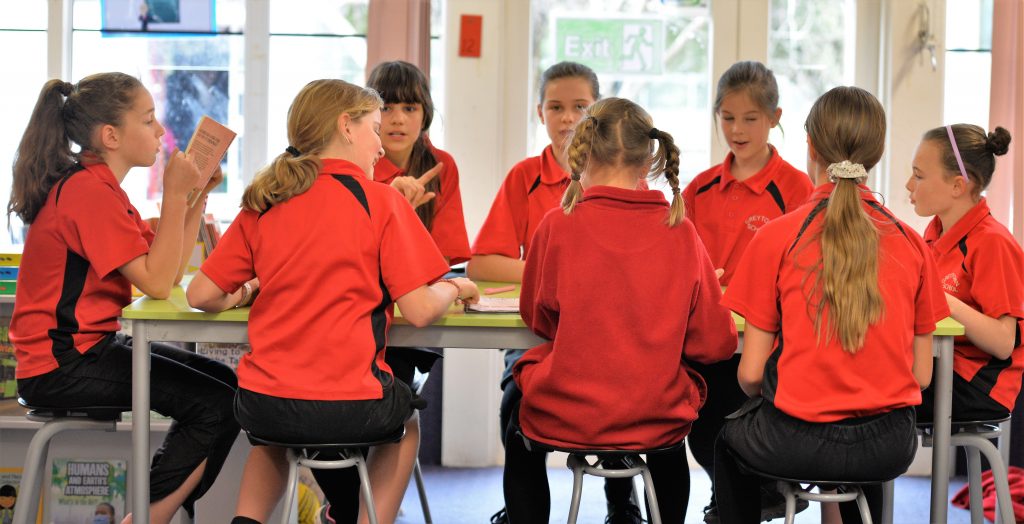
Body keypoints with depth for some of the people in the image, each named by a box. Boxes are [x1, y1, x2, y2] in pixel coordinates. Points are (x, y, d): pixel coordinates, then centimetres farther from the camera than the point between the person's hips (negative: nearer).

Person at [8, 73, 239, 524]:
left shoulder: (97, 186, 13)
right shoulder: (89, 191, -18)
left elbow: (167, 271, 8)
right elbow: (157, 283, -23)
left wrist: (197, 195, 2)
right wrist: (175, 194, -19)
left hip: (90, 345, 10)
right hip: (63, 365, -10)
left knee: (223, 383, 9)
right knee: (215, 404, -14)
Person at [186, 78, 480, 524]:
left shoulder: (264, 204, 6)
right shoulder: (381, 201, -5)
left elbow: (201, 295, 4)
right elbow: (419, 310, -8)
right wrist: (454, 288, 12)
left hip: (260, 406, 3)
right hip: (347, 411, -3)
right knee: (403, 415, 32)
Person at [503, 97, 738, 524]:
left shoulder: (558, 225, -11)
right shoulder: (681, 232, -7)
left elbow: (538, 317, 5)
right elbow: (715, 342, -3)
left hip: (562, 420, -2)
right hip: (657, 422, 2)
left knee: (519, 434, 33)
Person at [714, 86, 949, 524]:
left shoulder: (775, 238, -8)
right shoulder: (912, 244, 0)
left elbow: (750, 373, -6)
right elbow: (921, 374, 4)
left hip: (796, 444, -3)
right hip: (890, 450, 3)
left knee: (730, 438, 32)